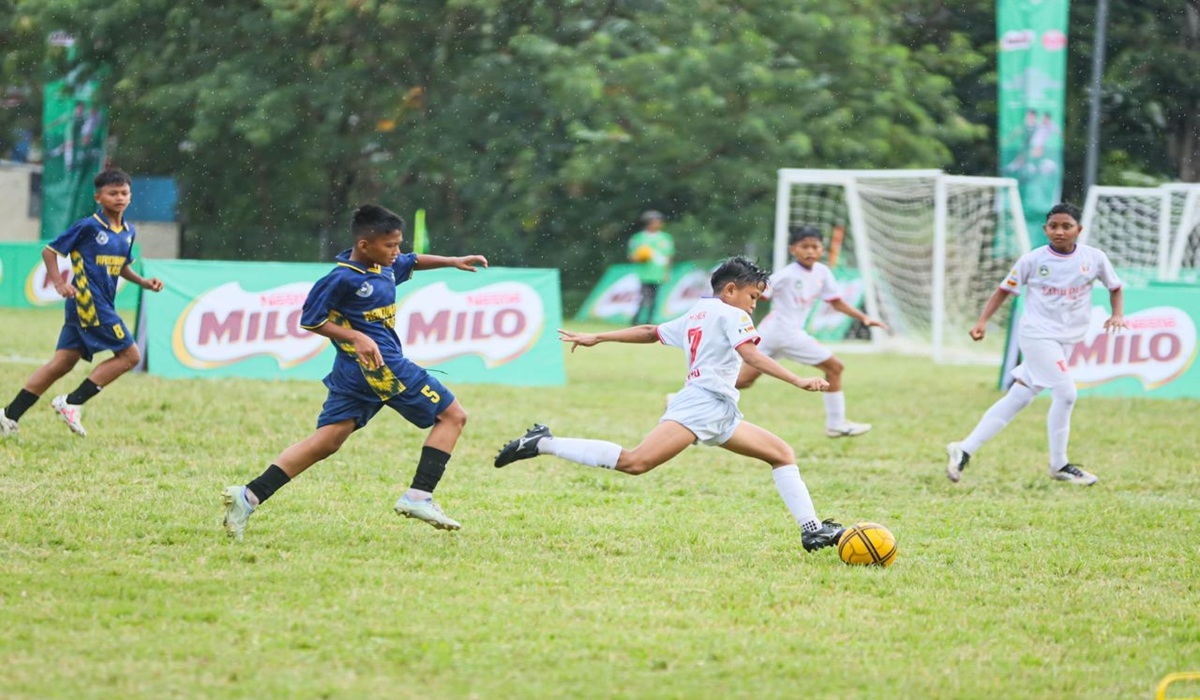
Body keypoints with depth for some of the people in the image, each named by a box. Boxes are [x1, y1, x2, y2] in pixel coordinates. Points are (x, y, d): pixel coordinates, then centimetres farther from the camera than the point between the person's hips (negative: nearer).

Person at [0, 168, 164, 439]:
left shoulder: (128, 231, 13)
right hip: (87, 301, -8)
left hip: (103, 305, 8)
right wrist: (58, 283, -15)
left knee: (63, 363, 6)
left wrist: (144, 282, 13)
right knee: (129, 355, -8)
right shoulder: (88, 226, -9)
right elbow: (49, 251, -3)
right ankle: (71, 403, -6)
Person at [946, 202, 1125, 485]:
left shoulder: (1094, 258, 1)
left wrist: (1117, 315, -5)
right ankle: (1059, 466, -1)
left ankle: (964, 450, 11)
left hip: (1066, 341, 4)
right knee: (1065, 393, -16)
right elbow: (1005, 289, 4)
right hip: (1038, 335, -4)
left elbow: (1115, 288, 13)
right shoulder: (1033, 260, -5)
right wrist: (983, 321, -7)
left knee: (1016, 399, 5)